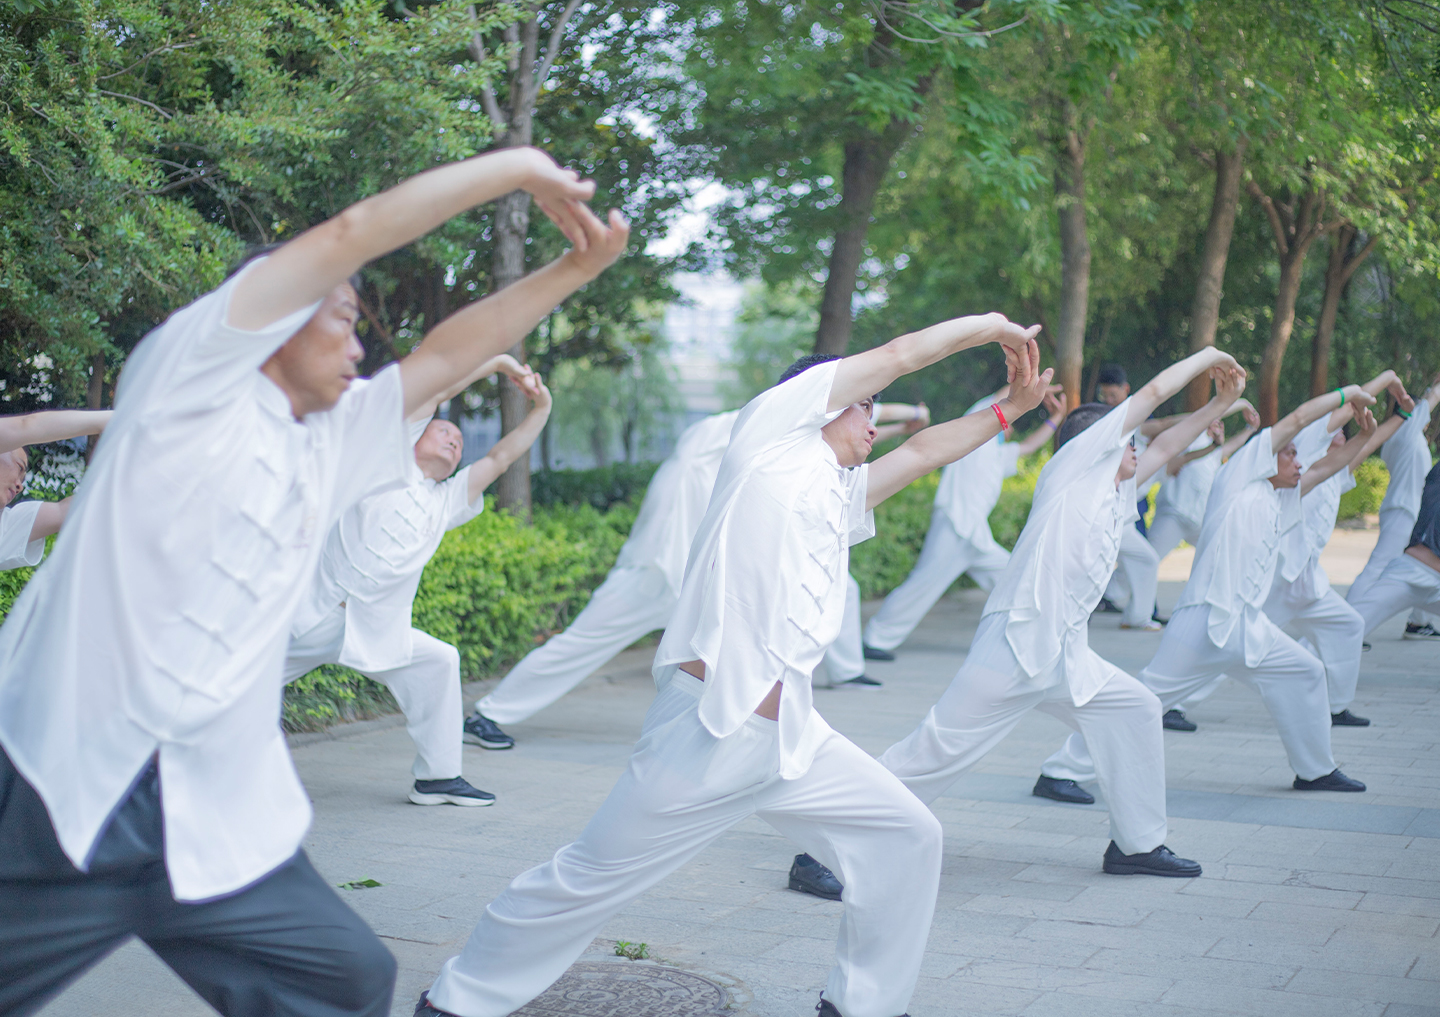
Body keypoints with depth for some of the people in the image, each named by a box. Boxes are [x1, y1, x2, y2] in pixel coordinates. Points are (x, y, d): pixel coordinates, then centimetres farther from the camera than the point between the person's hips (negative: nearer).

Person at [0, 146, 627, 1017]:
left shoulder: (331, 444, 18)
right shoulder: (190, 382, -1)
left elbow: (445, 356, 23)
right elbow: (350, 236, -7)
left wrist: (575, 269, 17)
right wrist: (518, 166, 0)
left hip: (219, 825, 7)